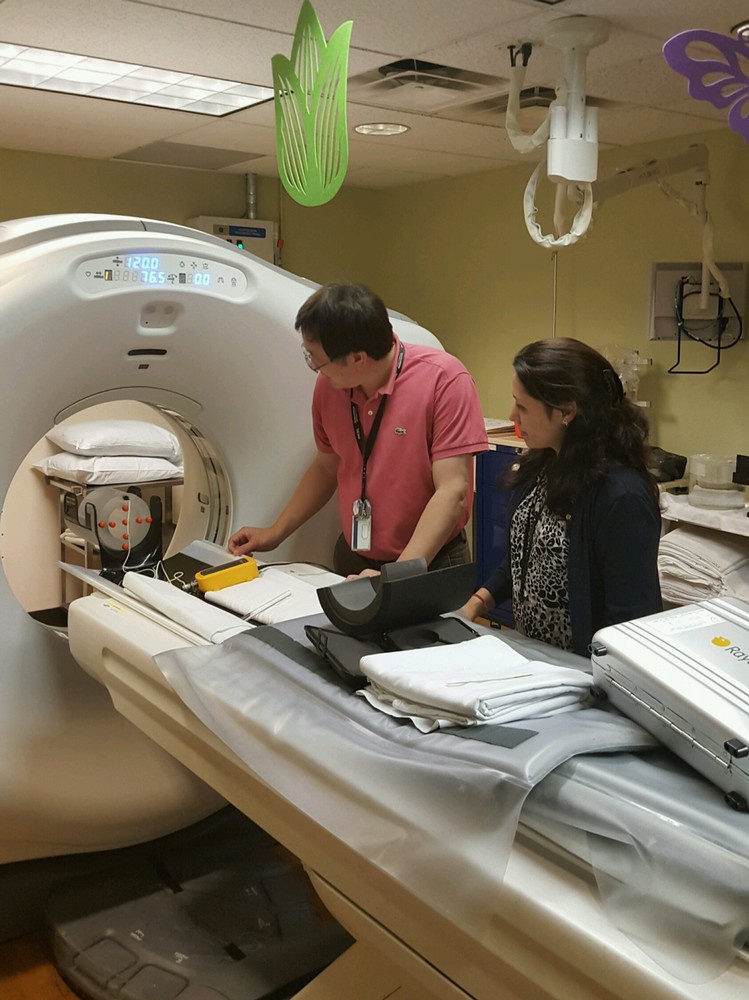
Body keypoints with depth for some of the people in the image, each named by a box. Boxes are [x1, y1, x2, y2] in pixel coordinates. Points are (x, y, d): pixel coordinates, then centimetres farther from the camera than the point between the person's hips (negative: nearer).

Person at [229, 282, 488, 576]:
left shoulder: (444, 379, -18)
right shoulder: (328, 385, -1)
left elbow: (452, 492, -22)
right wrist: (274, 533, 12)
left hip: (430, 565, -4)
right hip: (353, 561, 4)